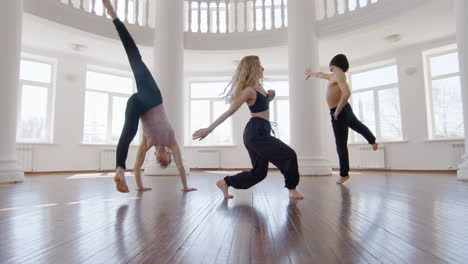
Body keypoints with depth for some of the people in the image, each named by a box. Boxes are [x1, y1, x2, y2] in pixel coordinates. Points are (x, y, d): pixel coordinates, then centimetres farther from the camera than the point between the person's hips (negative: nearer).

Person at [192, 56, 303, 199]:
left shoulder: (258, 86, 13)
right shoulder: (249, 90, -14)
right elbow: (230, 111, -15)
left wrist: (270, 97, 8)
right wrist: (209, 129, -15)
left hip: (260, 133, 10)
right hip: (255, 133, -10)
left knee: (258, 172, 13)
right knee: (289, 155, -6)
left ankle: (224, 182, 22)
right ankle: (292, 189, 10)